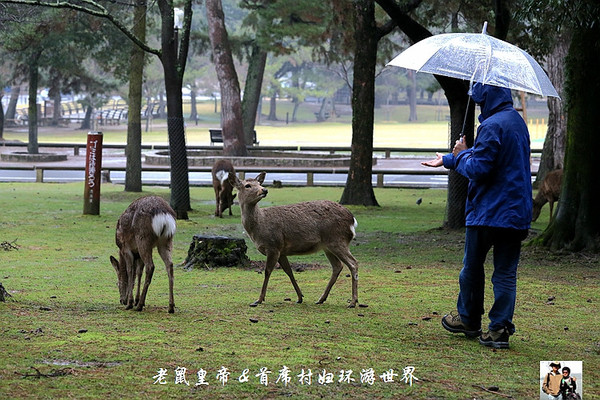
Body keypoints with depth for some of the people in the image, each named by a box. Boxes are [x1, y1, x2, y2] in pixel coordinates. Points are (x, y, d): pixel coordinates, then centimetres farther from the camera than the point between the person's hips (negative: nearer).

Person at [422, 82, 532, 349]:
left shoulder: (492, 126, -17)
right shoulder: (518, 122, 13)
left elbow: (478, 168, -20)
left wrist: (461, 155, -1)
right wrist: (448, 160, 28)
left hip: (487, 213, -7)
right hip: (517, 213, 7)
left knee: (472, 268, 11)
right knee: (506, 274, 5)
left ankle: (469, 320, 24)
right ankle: (500, 329, 2)